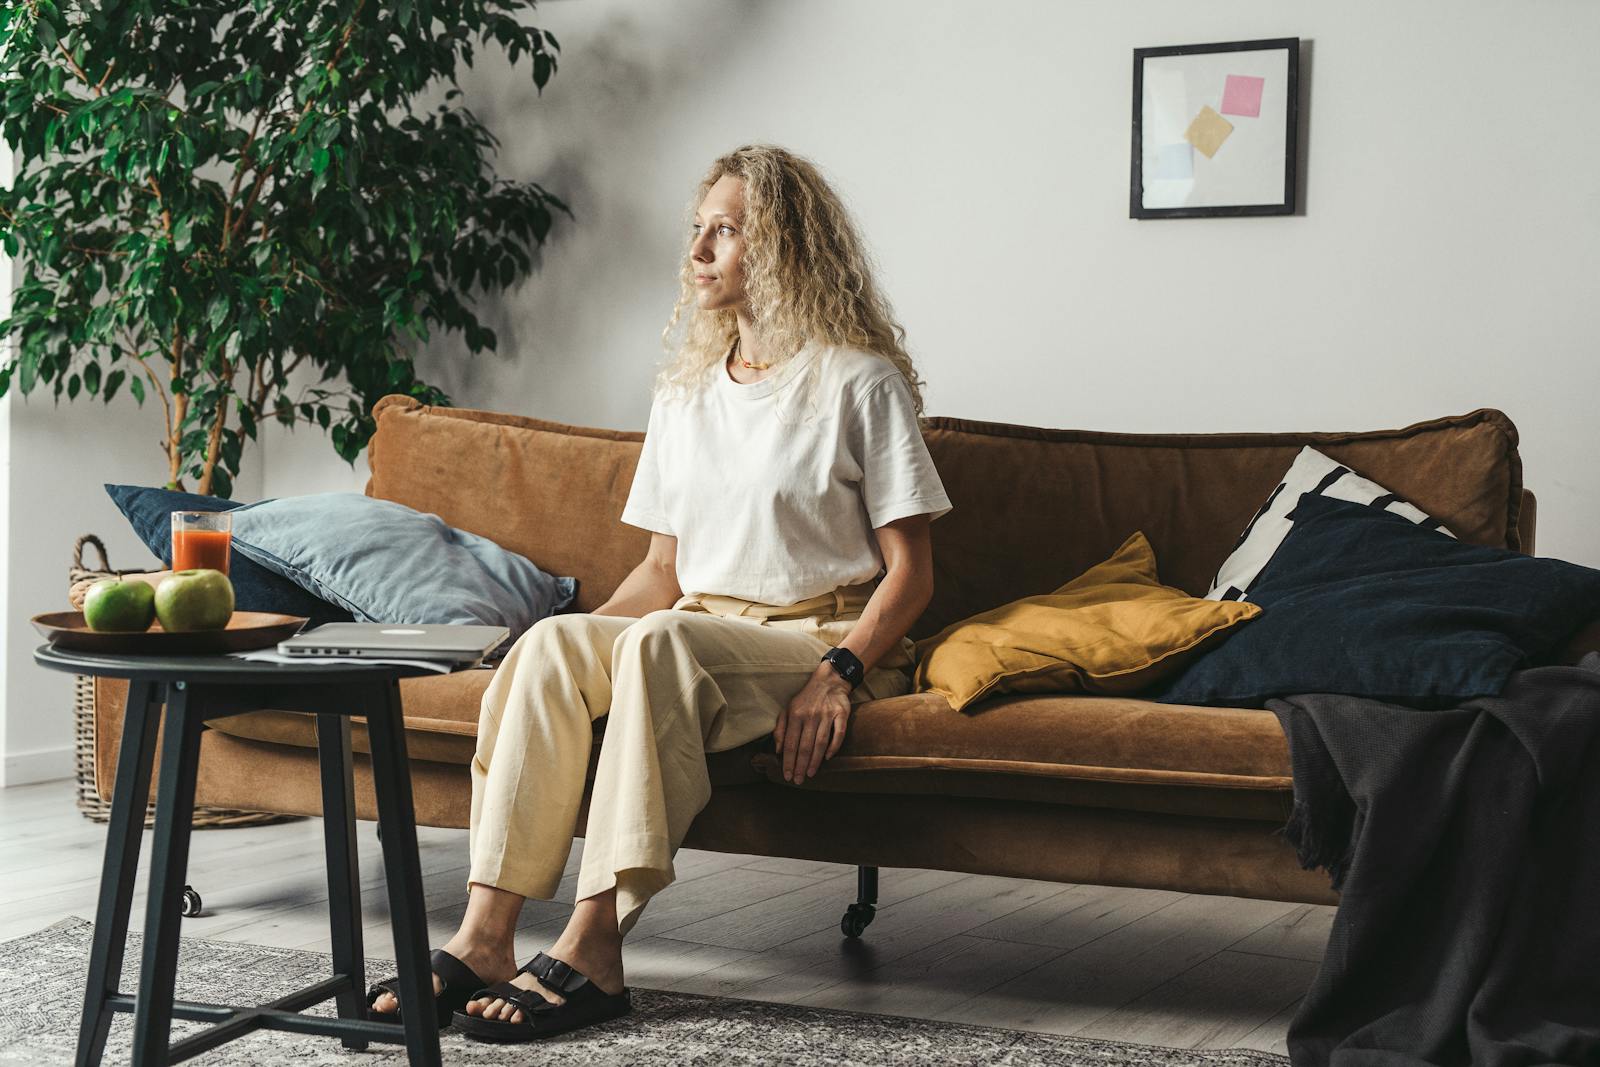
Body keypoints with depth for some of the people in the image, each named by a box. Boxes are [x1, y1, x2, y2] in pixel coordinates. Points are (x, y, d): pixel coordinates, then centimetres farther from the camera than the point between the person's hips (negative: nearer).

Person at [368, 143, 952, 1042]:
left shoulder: (858, 381, -2)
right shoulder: (685, 391, 17)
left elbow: (910, 571, -5)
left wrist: (839, 672, -21)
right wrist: (587, 642, -1)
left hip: (827, 640, -6)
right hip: (697, 636, 6)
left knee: (659, 641, -35)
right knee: (553, 642, -23)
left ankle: (595, 949, -37)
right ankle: (485, 937, -31)